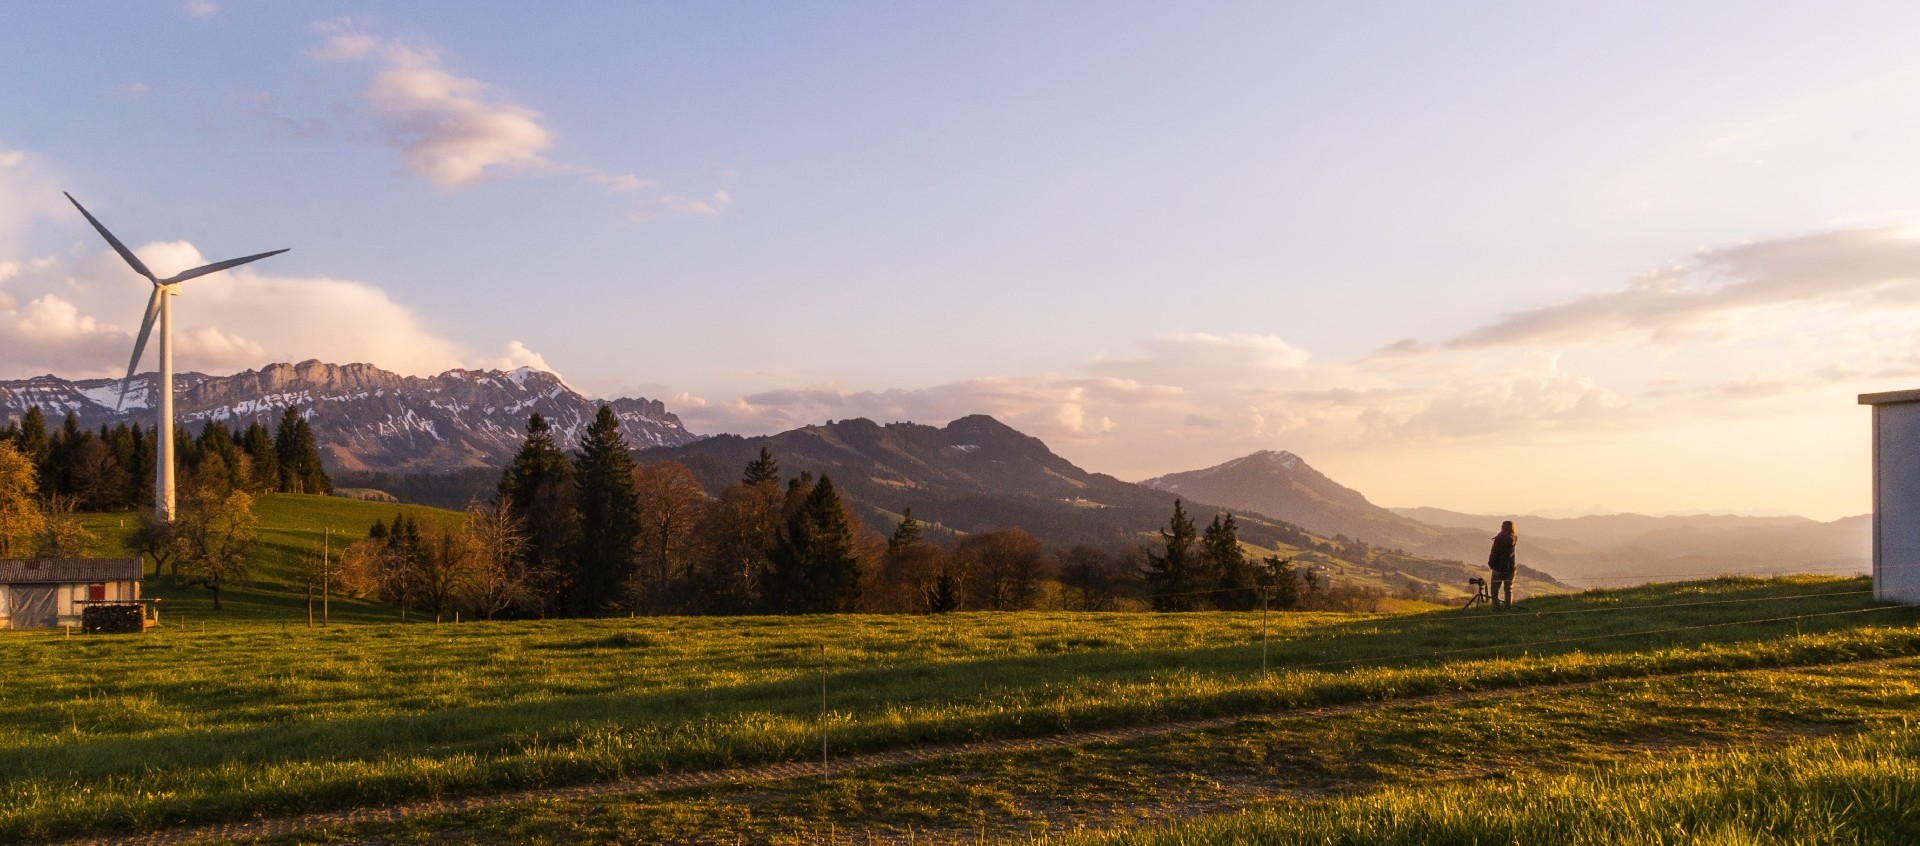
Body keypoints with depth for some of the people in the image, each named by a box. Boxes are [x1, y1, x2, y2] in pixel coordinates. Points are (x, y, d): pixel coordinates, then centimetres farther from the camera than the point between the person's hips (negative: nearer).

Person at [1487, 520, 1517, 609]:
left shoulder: (1499, 539, -15)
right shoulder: (1514, 539, 0)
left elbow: (1494, 553, -12)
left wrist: (1491, 564, 1)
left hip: (1499, 567, -4)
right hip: (1511, 567, 4)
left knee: (1494, 589, 5)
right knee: (1508, 589, 12)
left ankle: (1497, 607, -4)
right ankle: (1508, 607, 9)